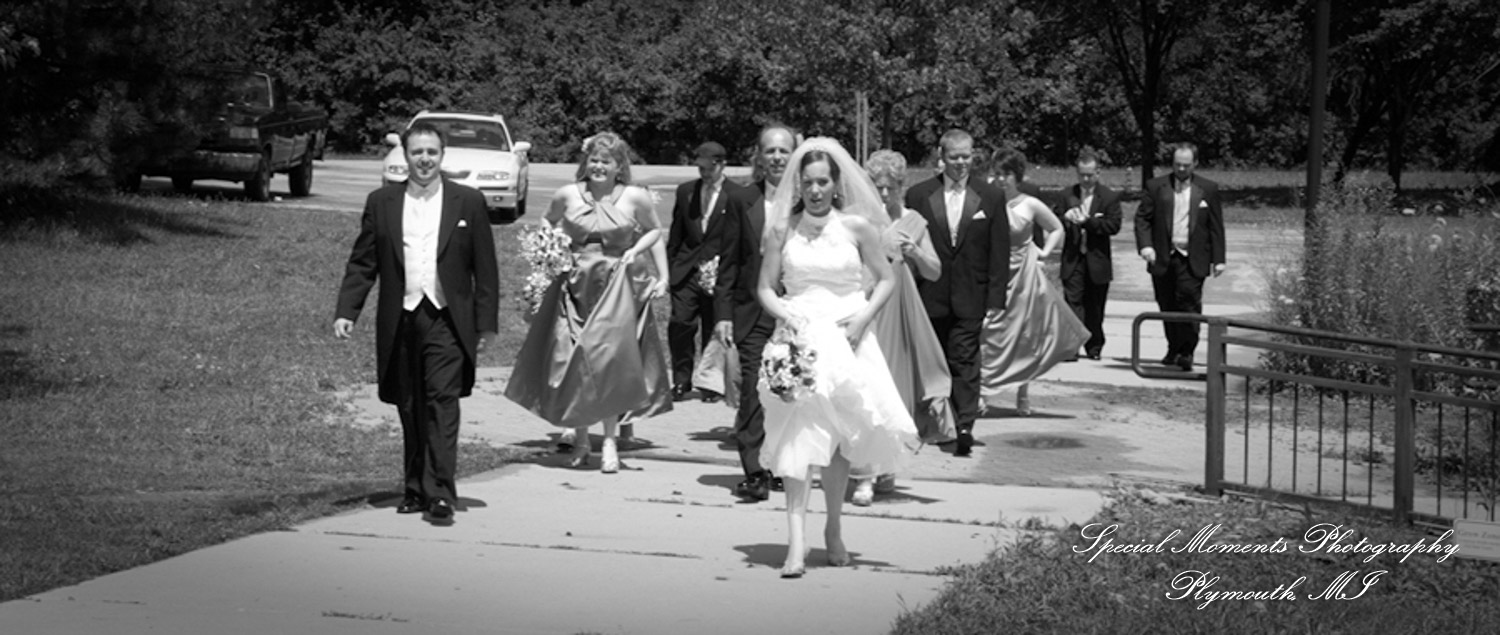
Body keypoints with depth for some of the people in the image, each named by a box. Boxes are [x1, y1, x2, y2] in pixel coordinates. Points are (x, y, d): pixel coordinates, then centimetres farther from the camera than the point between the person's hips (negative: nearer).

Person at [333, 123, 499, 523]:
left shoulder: (468, 202, 4)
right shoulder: (381, 203, 9)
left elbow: (485, 268, 5)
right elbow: (362, 263, 9)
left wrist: (486, 324, 0)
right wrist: (346, 312, -2)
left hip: (446, 320, -2)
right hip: (400, 321, 2)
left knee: (442, 402, -11)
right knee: (410, 410, 7)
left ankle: (440, 494, -13)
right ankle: (416, 488, 17)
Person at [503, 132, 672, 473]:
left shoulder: (636, 198, -2)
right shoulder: (567, 195, 1)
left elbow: (655, 230, 13)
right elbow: (546, 227, 18)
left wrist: (637, 249, -1)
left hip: (617, 290, -2)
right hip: (575, 287, 2)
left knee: (610, 361, -11)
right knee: (572, 364, 2)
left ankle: (610, 442, -5)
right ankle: (580, 439, 18)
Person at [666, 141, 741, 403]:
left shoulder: (737, 195, -2)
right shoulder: (685, 191, 10)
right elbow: (676, 234, 15)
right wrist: (670, 266, 11)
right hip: (686, 271, 2)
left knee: (714, 330, 3)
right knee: (680, 325, -7)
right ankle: (681, 381, 4)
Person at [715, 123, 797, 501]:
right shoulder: (741, 202, 5)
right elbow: (728, 264, 6)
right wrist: (723, 314, 0)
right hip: (752, 314, 0)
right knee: (752, 395, -5)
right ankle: (755, 473, -3)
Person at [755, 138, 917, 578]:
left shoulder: (857, 226, 0)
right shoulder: (783, 228, 1)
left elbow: (886, 280, 8)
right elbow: (765, 287, 8)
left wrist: (864, 316, -7)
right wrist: (782, 312, -12)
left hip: (846, 339, 1)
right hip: (798, 338, -1)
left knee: (838, 438, 8)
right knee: (798, 436, -13)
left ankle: (834, 529, 25)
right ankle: (796, 541, -20)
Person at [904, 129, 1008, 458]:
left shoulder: (989, 198, 4)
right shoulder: (918, 195, 4)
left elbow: (998, 253, 3)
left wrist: (996, 298, -4)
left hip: (970, 298, -1)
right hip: (930, 296, 1)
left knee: (965, 361, -8)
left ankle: (965, 427, -14)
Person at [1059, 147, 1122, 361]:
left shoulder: (1110, 197, 0)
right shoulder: (1068, 195, 8)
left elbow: (1113, 225, -10)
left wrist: (1087, 221, -18)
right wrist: (1068, 218, -17)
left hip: (1097, 260, -1)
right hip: (1073, 260, 1)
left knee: (1094, 308, 9)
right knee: (1072, 302, -11)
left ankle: (1094, 347, 22)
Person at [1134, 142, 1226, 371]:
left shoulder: (1208, 189, 7)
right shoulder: (1155, 187, 7)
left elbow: (1216, 226, 6)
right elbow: (1142, 218, 5)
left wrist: (1218, 259, 1)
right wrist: (1145, 245, -11)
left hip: (1192, 259, -2)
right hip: (1163, 258, 2)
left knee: (1189, 301, -14)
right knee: (1167, 306, 7)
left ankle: (1186, 353, -10)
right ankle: (1173, 350, 21)